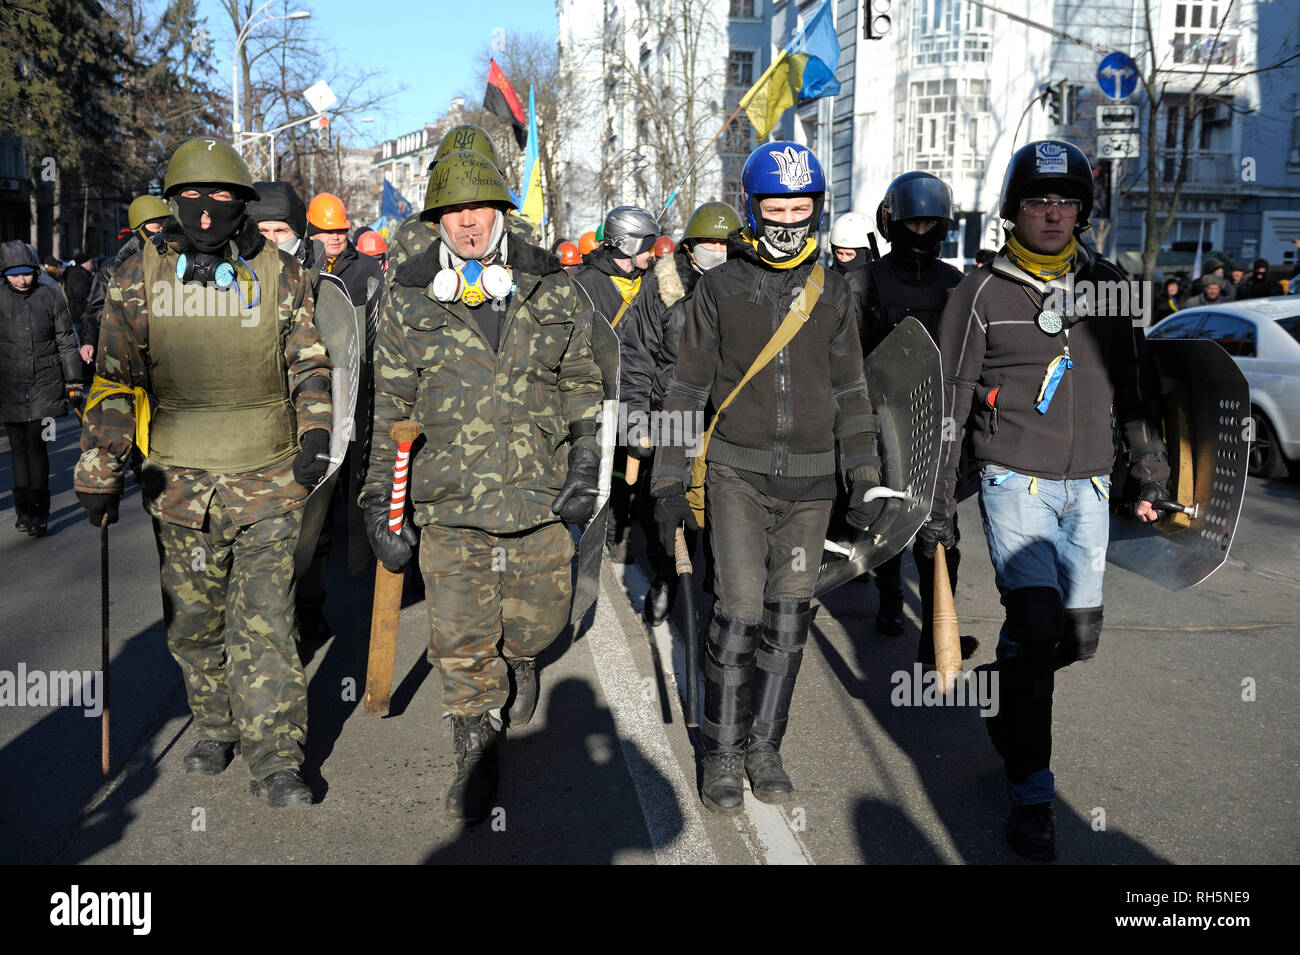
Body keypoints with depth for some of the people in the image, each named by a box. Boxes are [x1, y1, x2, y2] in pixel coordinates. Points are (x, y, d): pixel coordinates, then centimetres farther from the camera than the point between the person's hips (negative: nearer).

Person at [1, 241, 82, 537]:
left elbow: (67, 342, 5)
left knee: (35, 445, -6)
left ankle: (38, 511, 1)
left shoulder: (51, 297, 0)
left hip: (44, 385, -2)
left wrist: (73, 381, 5)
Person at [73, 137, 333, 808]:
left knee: (264, 622, -4)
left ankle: (275, 760, 4)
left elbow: (308, 364, 7)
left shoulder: (279, 274, 0)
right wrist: (98, 475, -1)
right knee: (192, 621, 13)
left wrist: (314, 434, -8)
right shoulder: (139, 277, 2)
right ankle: (216, 729, 35)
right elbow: (114, 381, 3)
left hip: (267, 482, -2)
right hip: (179, 484, 2)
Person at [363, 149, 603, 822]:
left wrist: (584, 468, 2)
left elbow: (582, 386, 11)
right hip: (448, 503, -1)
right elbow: (390, 411, 4)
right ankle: (477, 754, 26)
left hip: (540, 496, 1)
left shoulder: (554, 292, 3)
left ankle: (520, 663, 49)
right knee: (461, 645, 4)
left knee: (538, 622, 13)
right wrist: (380, 503, 1)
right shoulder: (408, 301, 1)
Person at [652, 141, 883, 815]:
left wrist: (865, 477, 5)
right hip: (738, 474, -2)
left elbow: (851, 392, 11)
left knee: (788, 616, 6)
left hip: (810, 481, 3)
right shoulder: (720, 287, 1)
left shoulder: (831, 292, 8)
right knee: (740, 612, -9)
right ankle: (723, 755, 9)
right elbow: (688, 388, 3)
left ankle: (765, 747, 22)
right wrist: (669, 480, -1)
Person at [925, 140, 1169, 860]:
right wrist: (937, 499, -4)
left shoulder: (1106, 286, 9)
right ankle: (1030, 794, 0)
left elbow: (1133, 388, 18)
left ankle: (1005, 694, 37)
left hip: (1087, 486, 5)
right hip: (1015, 481, -4)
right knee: (1038, 626, -13)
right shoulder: (983, 292, -2)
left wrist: (1152, 476, 17)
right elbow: (947, 403, -2)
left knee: (1079, 633, 5)